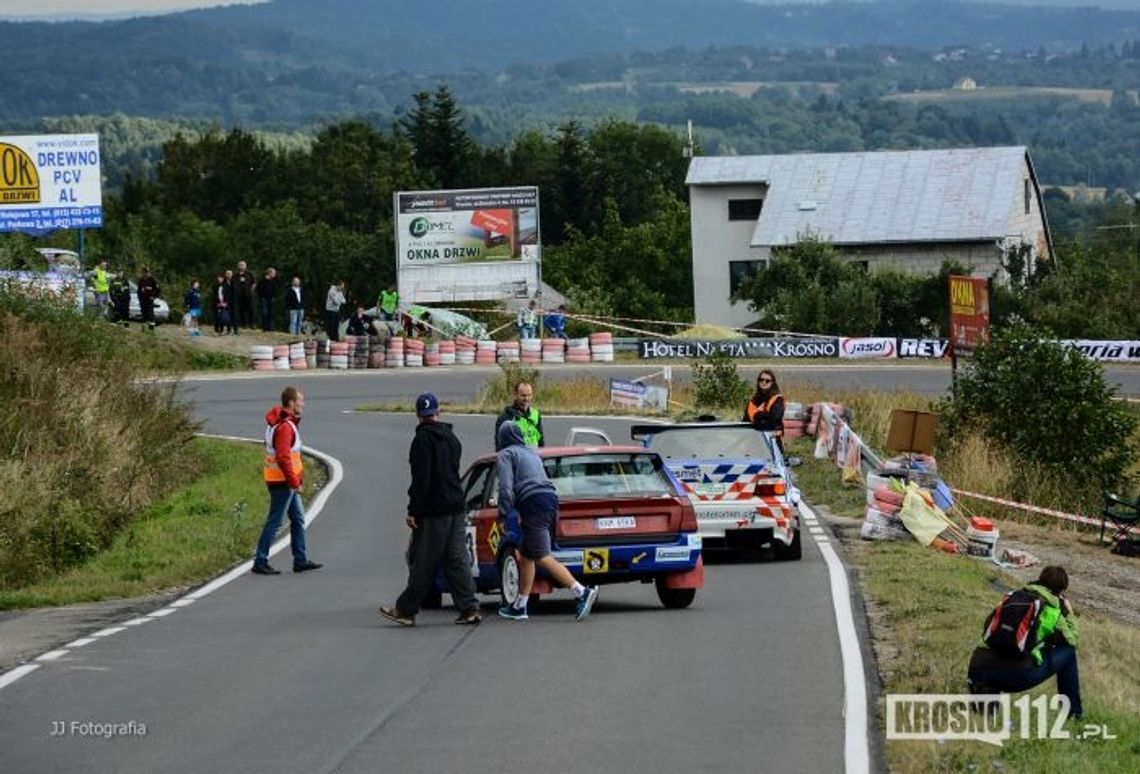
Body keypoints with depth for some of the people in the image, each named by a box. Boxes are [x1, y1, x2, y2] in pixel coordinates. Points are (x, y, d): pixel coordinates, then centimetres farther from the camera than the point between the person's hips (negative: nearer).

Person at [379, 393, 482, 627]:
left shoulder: (423, 439, -12)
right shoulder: (451, 438, 13)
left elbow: (421, 479, -17)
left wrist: (413, 510, -14)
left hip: (433, 511, -7)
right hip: (456, 508, 7)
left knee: (423, 563, -2)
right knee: (457, 561, 7)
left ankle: (405, 610, 5)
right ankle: (469, 608, 3)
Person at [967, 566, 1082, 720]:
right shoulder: (1053, 609, 10)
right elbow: (1071, 639, 22)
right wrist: (1070, 614, 38)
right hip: (1019, 675, -4)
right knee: (1067, 651, 19)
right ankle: (1073, 710, 25)